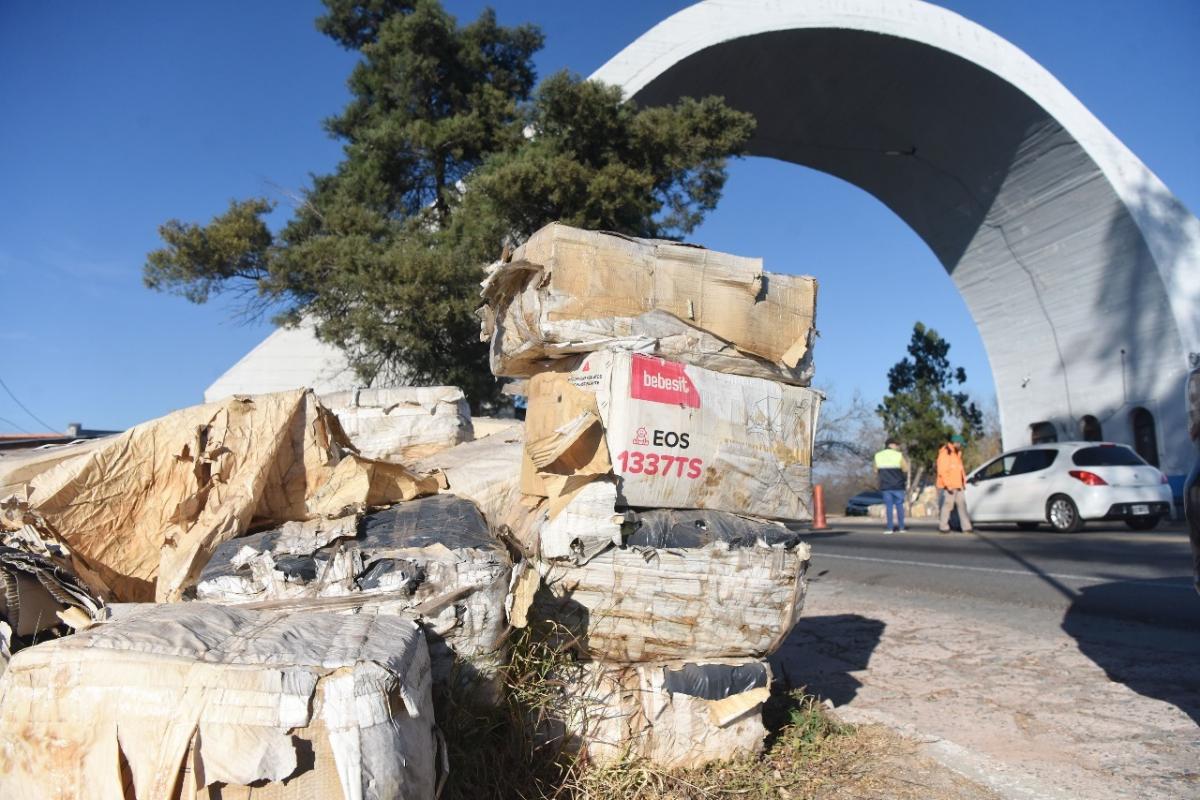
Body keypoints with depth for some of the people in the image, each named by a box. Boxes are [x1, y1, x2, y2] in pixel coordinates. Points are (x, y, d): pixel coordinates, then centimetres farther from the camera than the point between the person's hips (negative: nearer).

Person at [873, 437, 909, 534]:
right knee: (899, 505, 9)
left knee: (888, 506, 5)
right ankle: (901, 527, 11)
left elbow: (876, 471, 7)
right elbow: (906, 469, -8)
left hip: (885, 485, 2)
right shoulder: (899, 455, -6)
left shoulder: (878, 456, 3)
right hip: (897, 485, -2)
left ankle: (890, 528, 1)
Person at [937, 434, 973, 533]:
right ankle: (943, 527, 2)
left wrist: (964, 482, 15)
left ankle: (966, 527, 3)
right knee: (947, 505, -6)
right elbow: (942, 471, -17)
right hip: (949, 486, -9)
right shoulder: (945, 453, -11)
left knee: (962, 505, 4)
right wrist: (948, 485, -21)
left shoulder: (957, 453, 19)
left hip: (958, 485, 9)